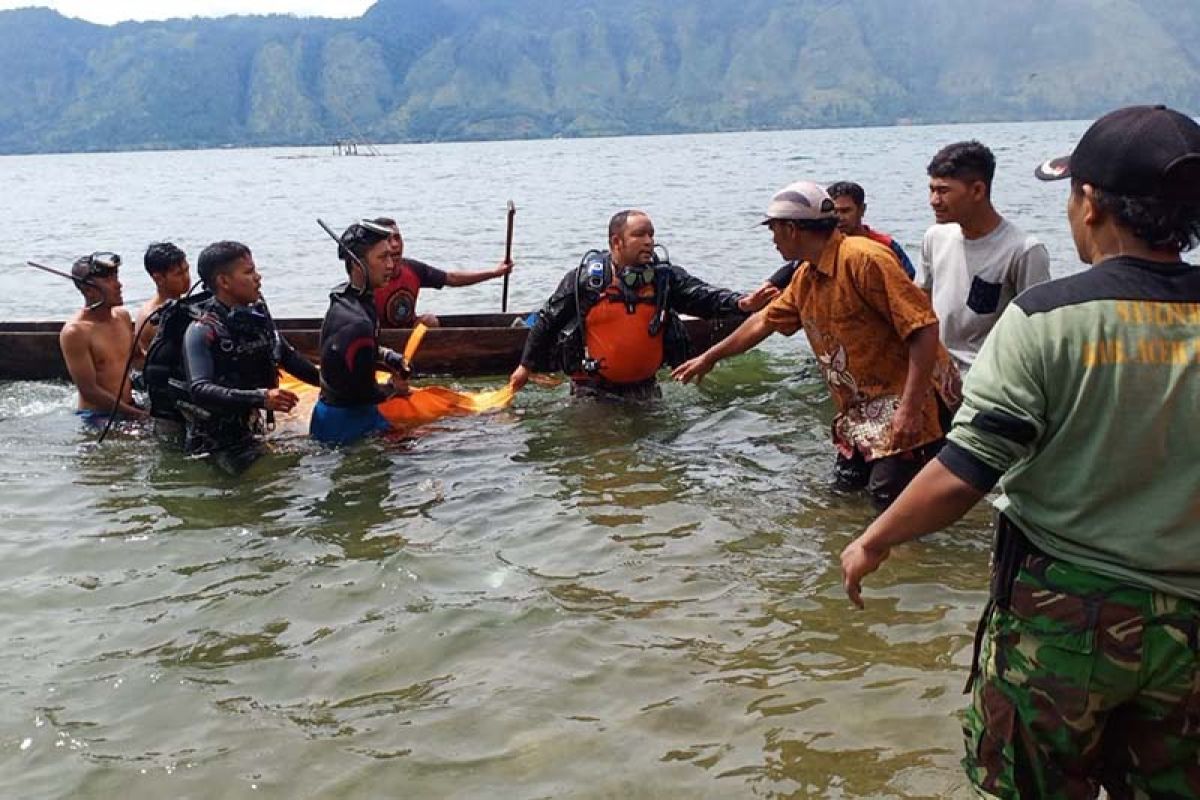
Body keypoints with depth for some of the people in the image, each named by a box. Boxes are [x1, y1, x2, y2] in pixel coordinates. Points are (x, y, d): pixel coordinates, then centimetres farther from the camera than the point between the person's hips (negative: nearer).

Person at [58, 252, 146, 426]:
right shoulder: (75, 332, -14)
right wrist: (138, 415, -15)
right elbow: (89, 391, -16)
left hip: (129, 408, 7)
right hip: (97, 417, -7)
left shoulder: (123, 315, 7)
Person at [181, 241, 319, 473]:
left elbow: (287, 356, 16)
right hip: (214, 443, -7)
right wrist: (260, 398, -40)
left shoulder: (257, 315, 2)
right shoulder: (201, 331, -19)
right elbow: (200, 390, -30)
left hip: (251, 433, 7)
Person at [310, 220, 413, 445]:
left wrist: (385, 356, 4)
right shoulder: (356, 323, -28)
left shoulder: (346, 298, 3)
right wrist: (393, 388, -4)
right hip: (345, 427, -10)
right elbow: (363, 392, -22)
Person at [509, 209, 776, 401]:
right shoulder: (584, 277, -8)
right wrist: (526, 366, 1)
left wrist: (740, 303, -32)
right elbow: (548, 320, -1)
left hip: (644, 388, 3)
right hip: (593, 392, -3)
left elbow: (703, 296, -13)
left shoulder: (665, 277, -1)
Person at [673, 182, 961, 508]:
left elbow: (924, 327, -24)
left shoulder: (864, 259, -19)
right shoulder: (805, 276, 9)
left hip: (908, 400, -9)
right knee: (844, 487, 11)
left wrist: (910, 408, -28)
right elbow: (764, 321, 25)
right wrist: (709, 357, 31)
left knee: (887, 495, -13)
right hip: (862, 408, 9)